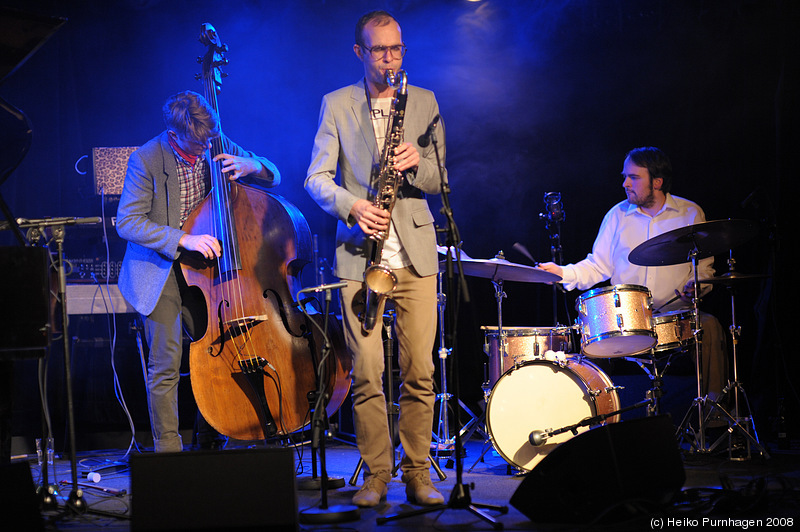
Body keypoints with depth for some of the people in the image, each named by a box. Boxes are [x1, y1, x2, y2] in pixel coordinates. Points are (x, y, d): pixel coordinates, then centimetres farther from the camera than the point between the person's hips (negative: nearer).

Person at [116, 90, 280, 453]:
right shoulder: (146, 159, -14)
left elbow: (273, 177, 7)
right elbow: (127, 222, -16)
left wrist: (249, 167, -17)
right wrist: (183, 239, -27)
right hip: (159, 270, -4)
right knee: (166, 365, -8)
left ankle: (210, 446, 13)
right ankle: (168, 449, 5)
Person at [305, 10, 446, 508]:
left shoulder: (425, 102, 12)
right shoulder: (336, 104, 8)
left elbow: (439, 182, 10)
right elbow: (317, 178, 2)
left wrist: (417, 164, -13)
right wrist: (353, 207, -16)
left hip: (415, 252, 1)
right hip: (360, 253, -1)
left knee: (420, 371, -2)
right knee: (367, 373, -3)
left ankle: (418, 472, 10)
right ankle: (376, 474, 9)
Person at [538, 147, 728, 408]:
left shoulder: (690, 213, 5)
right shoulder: (617, 215, 9)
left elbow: (704, 266, 11)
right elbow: (598, 266, 11)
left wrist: (696, 285, -12)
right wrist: (564, 273, -6)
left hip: (675, 308, -1)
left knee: (709, 326, -30)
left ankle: (714, 403, -19)